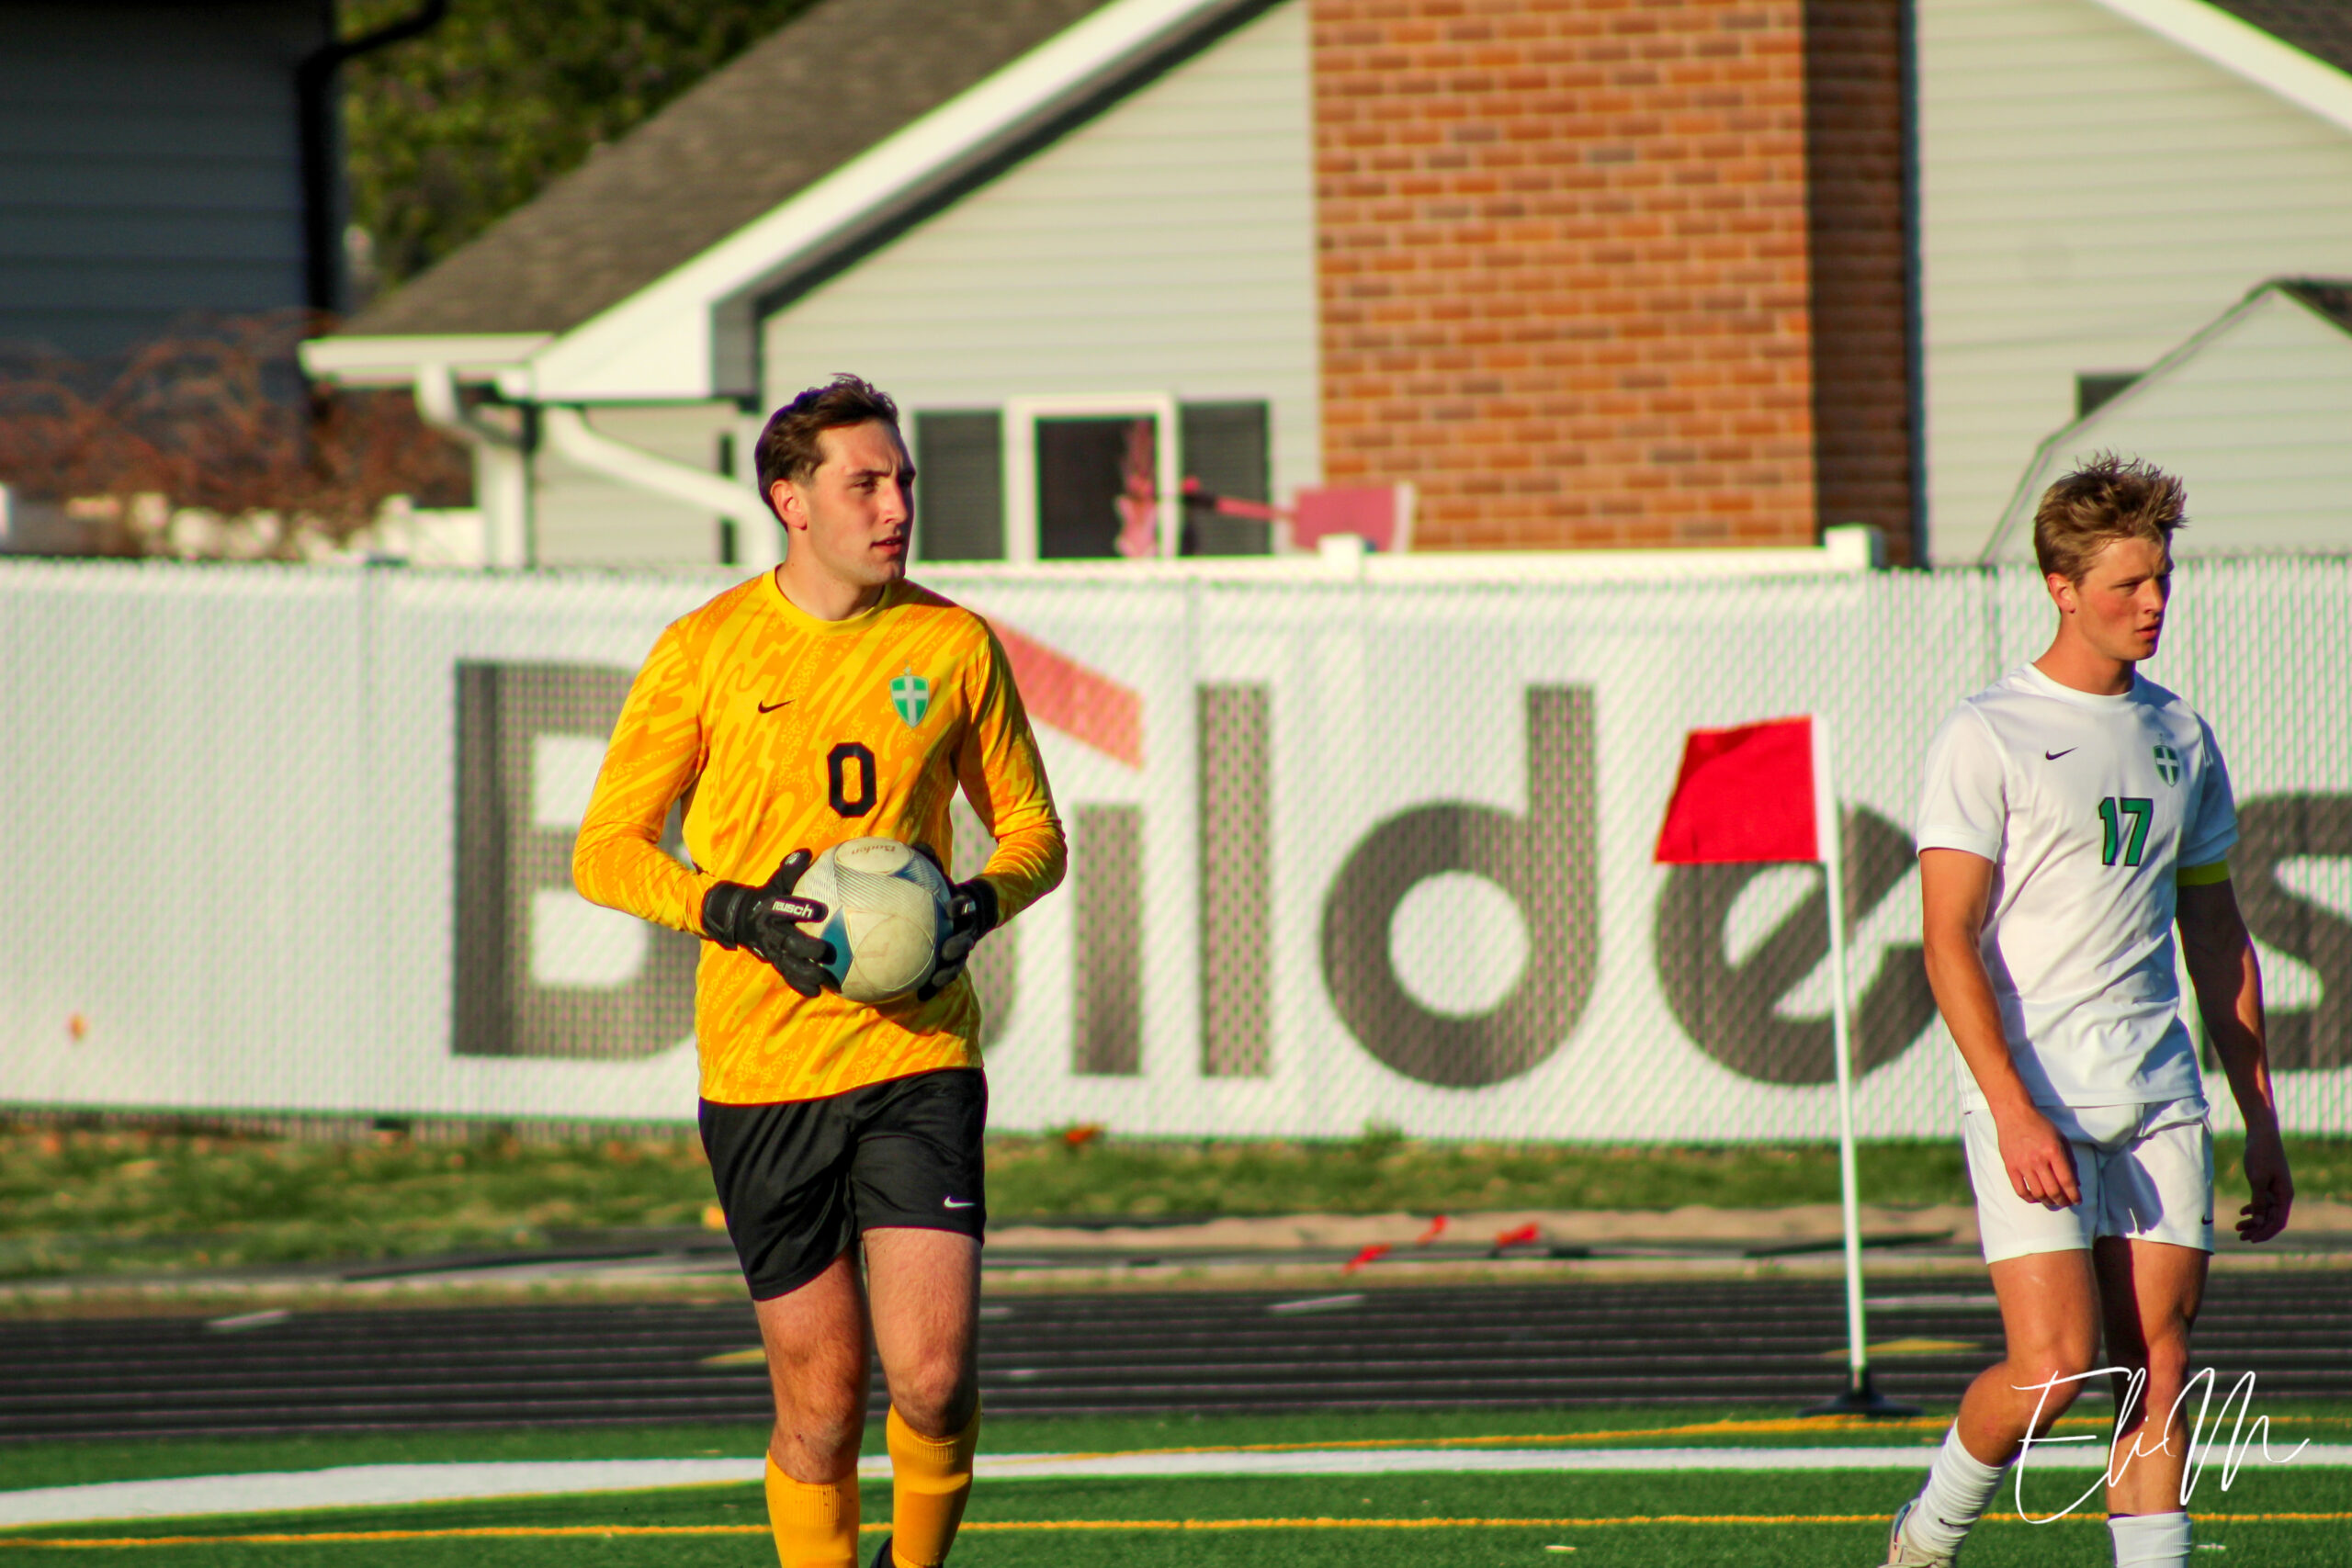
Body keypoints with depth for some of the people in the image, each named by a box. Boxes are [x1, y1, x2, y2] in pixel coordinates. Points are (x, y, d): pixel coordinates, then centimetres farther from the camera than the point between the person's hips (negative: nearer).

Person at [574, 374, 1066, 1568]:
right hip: (760, 1067, -1)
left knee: (932, 1378, -12)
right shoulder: (706, 650, 0)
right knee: (820, 1401, 2)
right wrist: (735, 911, -14)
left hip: (917, 1058, 1)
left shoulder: (954, 645, 5)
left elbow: (1033, 832, 15)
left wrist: (981, 904, -7)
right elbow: (605, 853, 4)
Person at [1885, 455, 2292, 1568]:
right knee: (2054, 1365, -13)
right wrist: (2013, 1112, -19)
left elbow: (2218, 938, 21)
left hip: (2160, 1100, 5)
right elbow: (1950, 943, -10)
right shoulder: (1987, 737, -5)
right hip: (2034, 1099, -5)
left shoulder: (2178, 738, 14)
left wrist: (2261, 1123, 17)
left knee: (2158, 1370, -1)